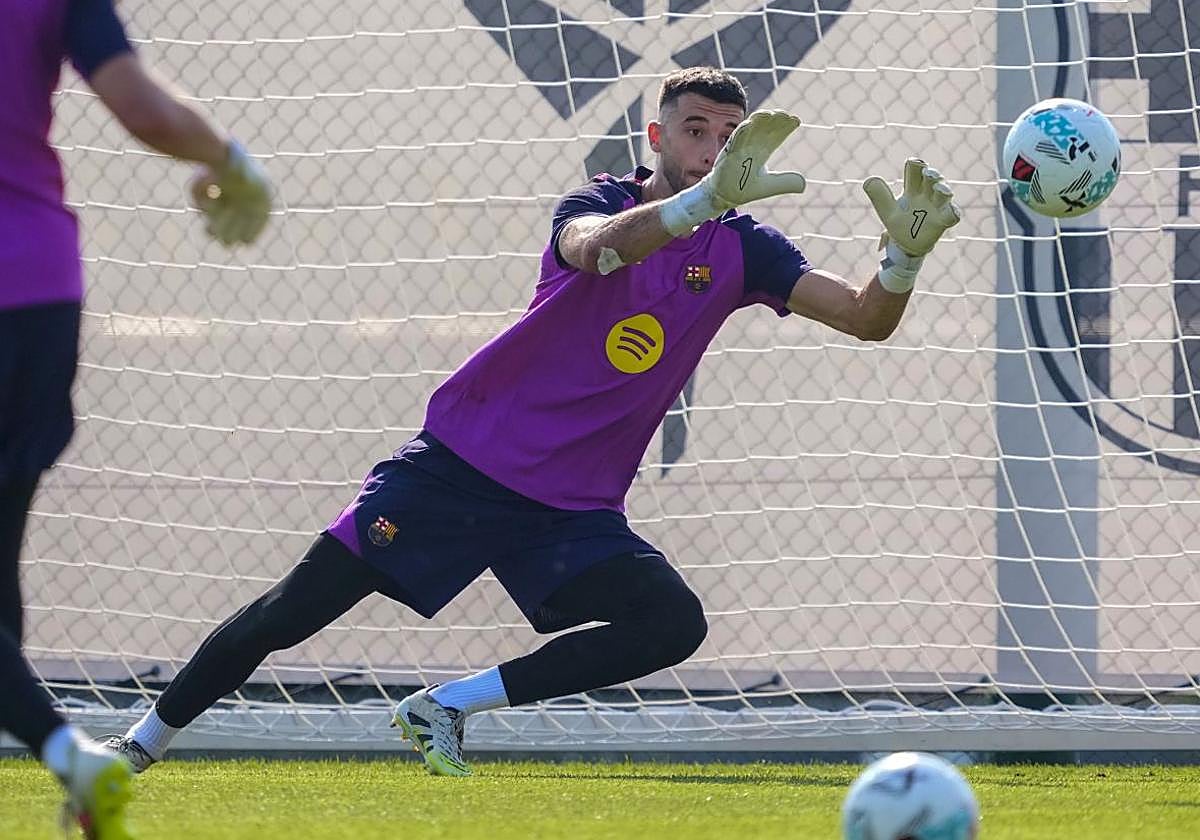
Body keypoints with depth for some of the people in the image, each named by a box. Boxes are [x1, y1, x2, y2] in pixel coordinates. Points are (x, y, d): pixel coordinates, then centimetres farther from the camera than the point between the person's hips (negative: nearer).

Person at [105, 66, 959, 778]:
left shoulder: (742, 248, 1)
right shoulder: (603, 203, -9)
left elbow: (866, 320, -7)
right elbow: (593, 249, -36)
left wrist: (905, 252, -30)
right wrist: (704, 199, -53)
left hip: (574, 508, 3)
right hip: (464, 459, -3)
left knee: (674, 625, -21)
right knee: (296, 610, -6)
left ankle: (448, 706, -10)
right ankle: (144, 739, 13)